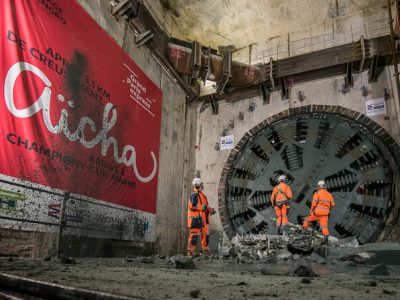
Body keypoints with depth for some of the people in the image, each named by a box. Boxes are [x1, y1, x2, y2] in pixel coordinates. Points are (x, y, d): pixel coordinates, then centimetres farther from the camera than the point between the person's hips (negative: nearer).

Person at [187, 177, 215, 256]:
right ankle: (190, 251, 0)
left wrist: (210, 209, 7)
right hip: (196, 218, -10)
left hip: (202, 219, 10)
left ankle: (206, 250, 27)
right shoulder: (194, 195, -14)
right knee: (194, 235, -8)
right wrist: (203, 207, -20)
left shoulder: (202, 195, 18)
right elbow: (192, 205, -25)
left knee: (205, 234, 16)